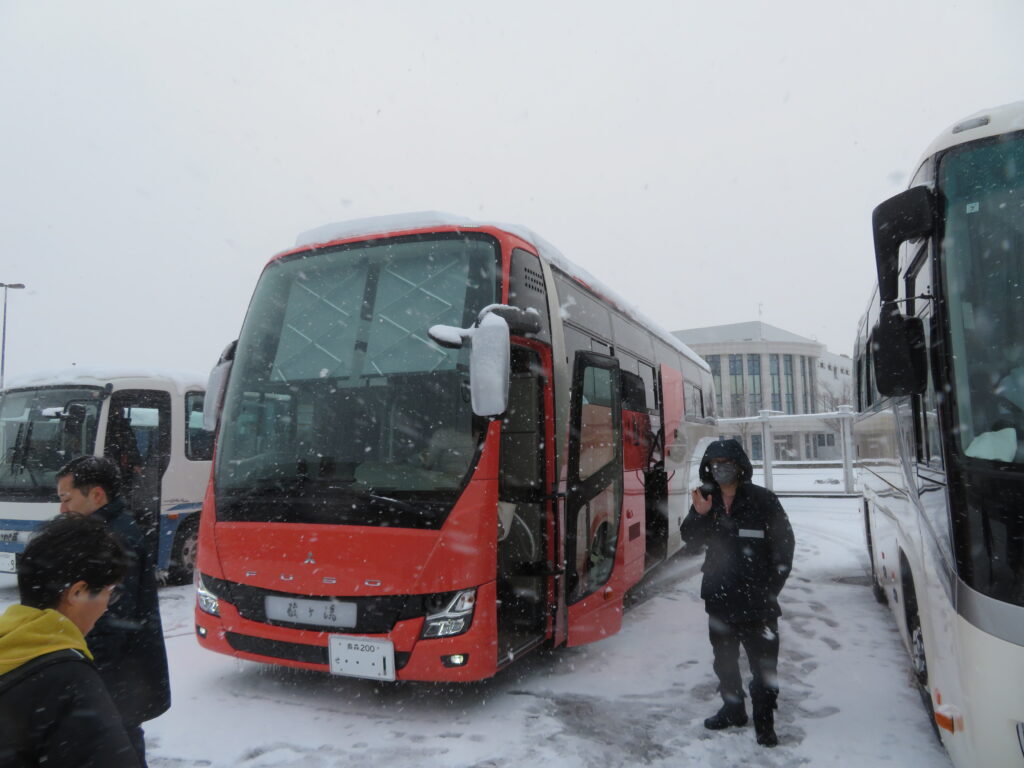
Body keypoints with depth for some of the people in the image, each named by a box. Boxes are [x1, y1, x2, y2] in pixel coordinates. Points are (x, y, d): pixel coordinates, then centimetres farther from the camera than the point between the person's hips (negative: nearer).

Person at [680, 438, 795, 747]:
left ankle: (764, 721, 16)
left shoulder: (763, 500, -10)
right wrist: (699, 515, -17)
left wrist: (771, 587, -6)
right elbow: (690, 539, 3)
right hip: (718, 597, 5)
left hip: (756, 598, -5)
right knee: (724, 659, 19)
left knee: (763, 662, 0)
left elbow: (785, 543, -5)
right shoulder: (706, 499, 2)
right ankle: (733, 708, 36)